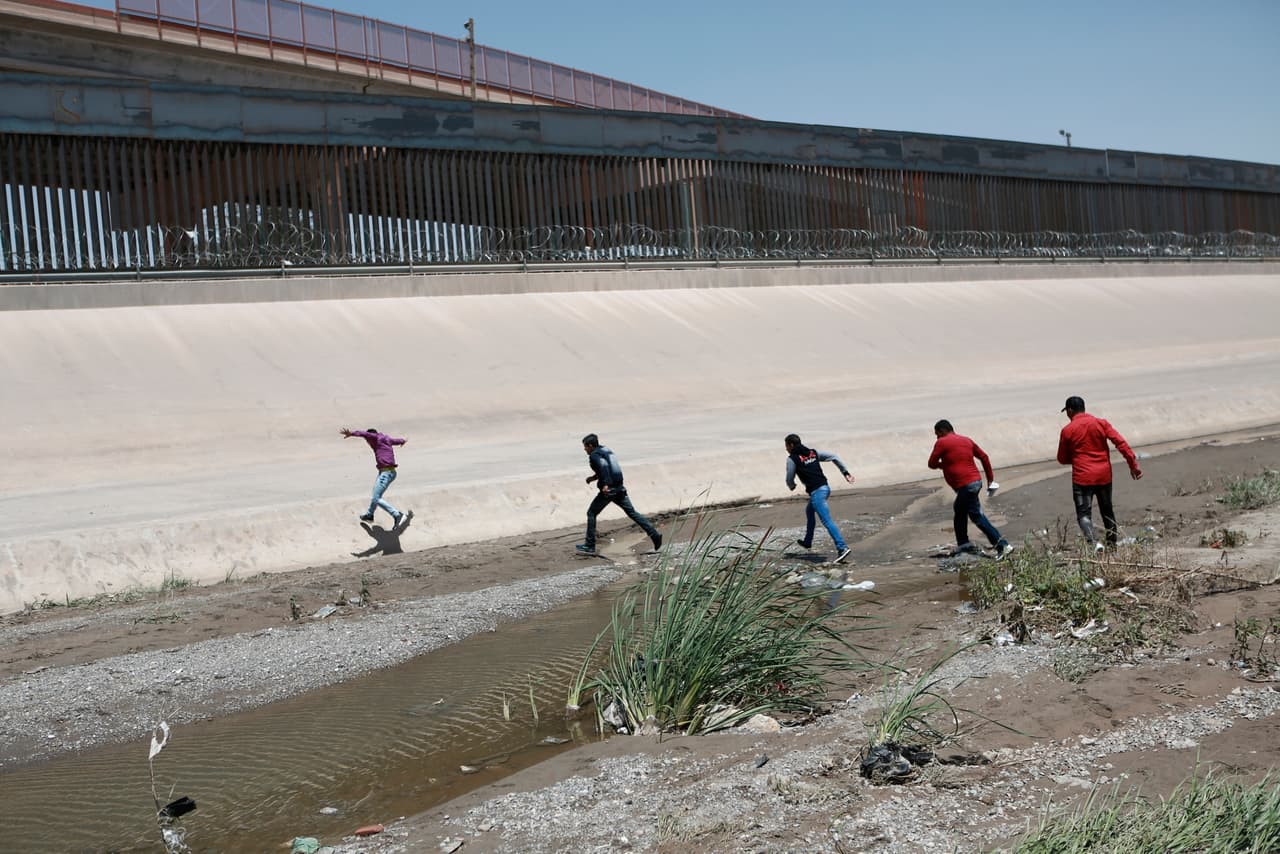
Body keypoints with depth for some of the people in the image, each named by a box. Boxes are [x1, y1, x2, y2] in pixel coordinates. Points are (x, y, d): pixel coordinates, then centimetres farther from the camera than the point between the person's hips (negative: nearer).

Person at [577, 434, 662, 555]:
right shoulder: (606, 451, 18)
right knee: (632, 513, 12)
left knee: (591, 513, 6)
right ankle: (654, 534, 5)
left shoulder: (594, 456, -8)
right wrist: (594, 477, 30)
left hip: (608, 490, -8)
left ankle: (589, 546, 8)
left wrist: (606, 484, -33)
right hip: (619, 488, 8)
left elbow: (603, 466, -26)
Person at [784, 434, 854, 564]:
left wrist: (792, 486, 25)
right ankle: (807, 542, 39)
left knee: (827, 521, -12)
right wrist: (846, 472, 13)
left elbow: (789, 479, 2)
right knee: (809, 511, 28)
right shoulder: (813, 453, 14)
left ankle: (842, 548, -21)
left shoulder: (792, 459, -4)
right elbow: (834, 457, 12)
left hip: (816, 492, -8)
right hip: (825, 487, 8)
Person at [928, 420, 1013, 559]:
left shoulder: (942, 443, -4)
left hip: (965, 485, -9)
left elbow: (932, 464, -1)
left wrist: (943, 464, 20)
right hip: (975, 481, 9)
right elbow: (984, 457, 17)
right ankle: (963, 544, 31)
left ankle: (1002, 545, -16)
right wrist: (990, 478, 20)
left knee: (978, 516, -9)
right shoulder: (966, 440, 17)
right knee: (959, 510, 25)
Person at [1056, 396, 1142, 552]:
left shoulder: (1067, 430, -4)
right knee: (1107, 510, 19)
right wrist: (1133, 465, -4)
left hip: (1082, 478, -4)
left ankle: (1094, 542, -26)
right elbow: (1121, 443, -6)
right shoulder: (1101, 424, 3)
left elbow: (1062, 459, 4)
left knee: (1084, 514, -4)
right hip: (1104, 476, 4)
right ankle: (1112, 543, 26)